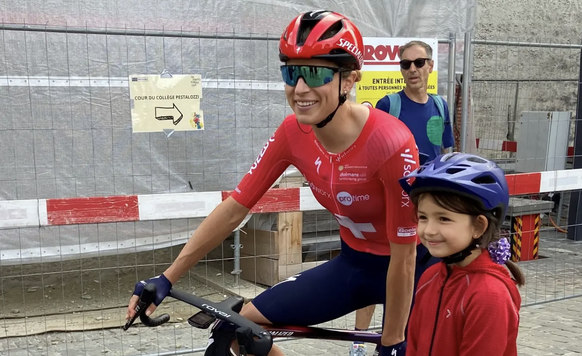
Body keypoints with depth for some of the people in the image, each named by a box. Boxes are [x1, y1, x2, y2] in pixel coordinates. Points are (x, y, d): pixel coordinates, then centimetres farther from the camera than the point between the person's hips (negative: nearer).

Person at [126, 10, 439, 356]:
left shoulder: (391, 143, -31)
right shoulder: (293, 132, -15)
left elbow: (404, 255, -23)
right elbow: (234, 208, -8)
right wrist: (166, 278, -6)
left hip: (411, 270, -4)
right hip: (354, 262, 5)